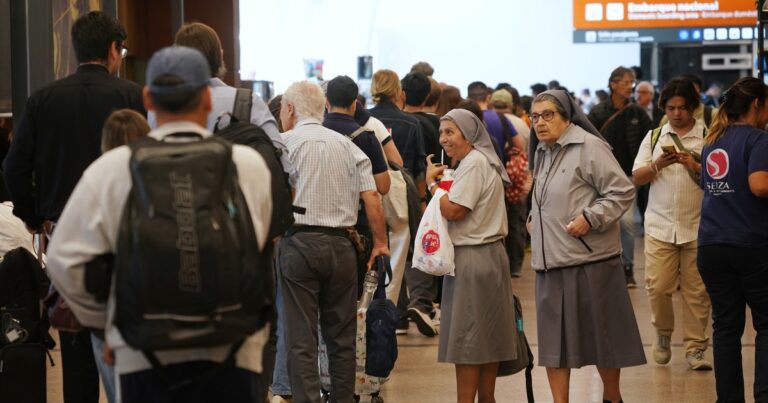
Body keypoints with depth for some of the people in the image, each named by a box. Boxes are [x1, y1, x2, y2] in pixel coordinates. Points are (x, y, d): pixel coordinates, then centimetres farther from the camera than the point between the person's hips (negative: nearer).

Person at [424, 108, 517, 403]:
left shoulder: (473, 163, -14)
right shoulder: (480, 161, 19)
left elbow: (454, 211, -19)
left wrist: (432, 182, -7)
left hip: (472, 259, -10)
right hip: (488, 255, 10)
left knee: (466, 338, -7)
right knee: (487, 337, 11)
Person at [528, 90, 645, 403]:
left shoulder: (589, 147, -11)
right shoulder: (543, 152, 15)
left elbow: (623, 192, -14)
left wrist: (590, 218, -21)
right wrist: (533, 217, 14)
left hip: (588, 260, -7)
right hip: (550, 261, 7)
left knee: (600, 334, 5)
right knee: (553, 338, 6)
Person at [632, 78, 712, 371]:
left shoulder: (709, 137, 2)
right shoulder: (654, 137, 11)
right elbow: (637, 178, 7)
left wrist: (695, 167, -19)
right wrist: (658, 165, -11)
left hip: (698, 227, -2)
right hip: (660, 225, 2)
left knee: (697, 291, -1)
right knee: (657, 286, -2)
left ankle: (695, 347, 7)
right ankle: (663, 335, 21)